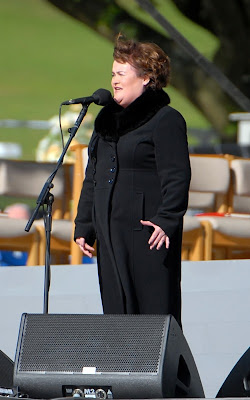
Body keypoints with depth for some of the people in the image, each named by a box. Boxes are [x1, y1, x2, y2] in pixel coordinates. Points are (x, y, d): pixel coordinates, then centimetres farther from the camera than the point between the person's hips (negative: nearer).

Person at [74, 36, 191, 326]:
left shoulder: (166, 120, -7)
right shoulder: (107, 119, 18)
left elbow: (177, 178, -13)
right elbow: (92, 178, 23)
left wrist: (166, 221, -23)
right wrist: (83, 226, 18)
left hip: (147, 234, -8)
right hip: (110, 233, 8)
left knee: (154, 309, -8)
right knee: (116, 308, 7)